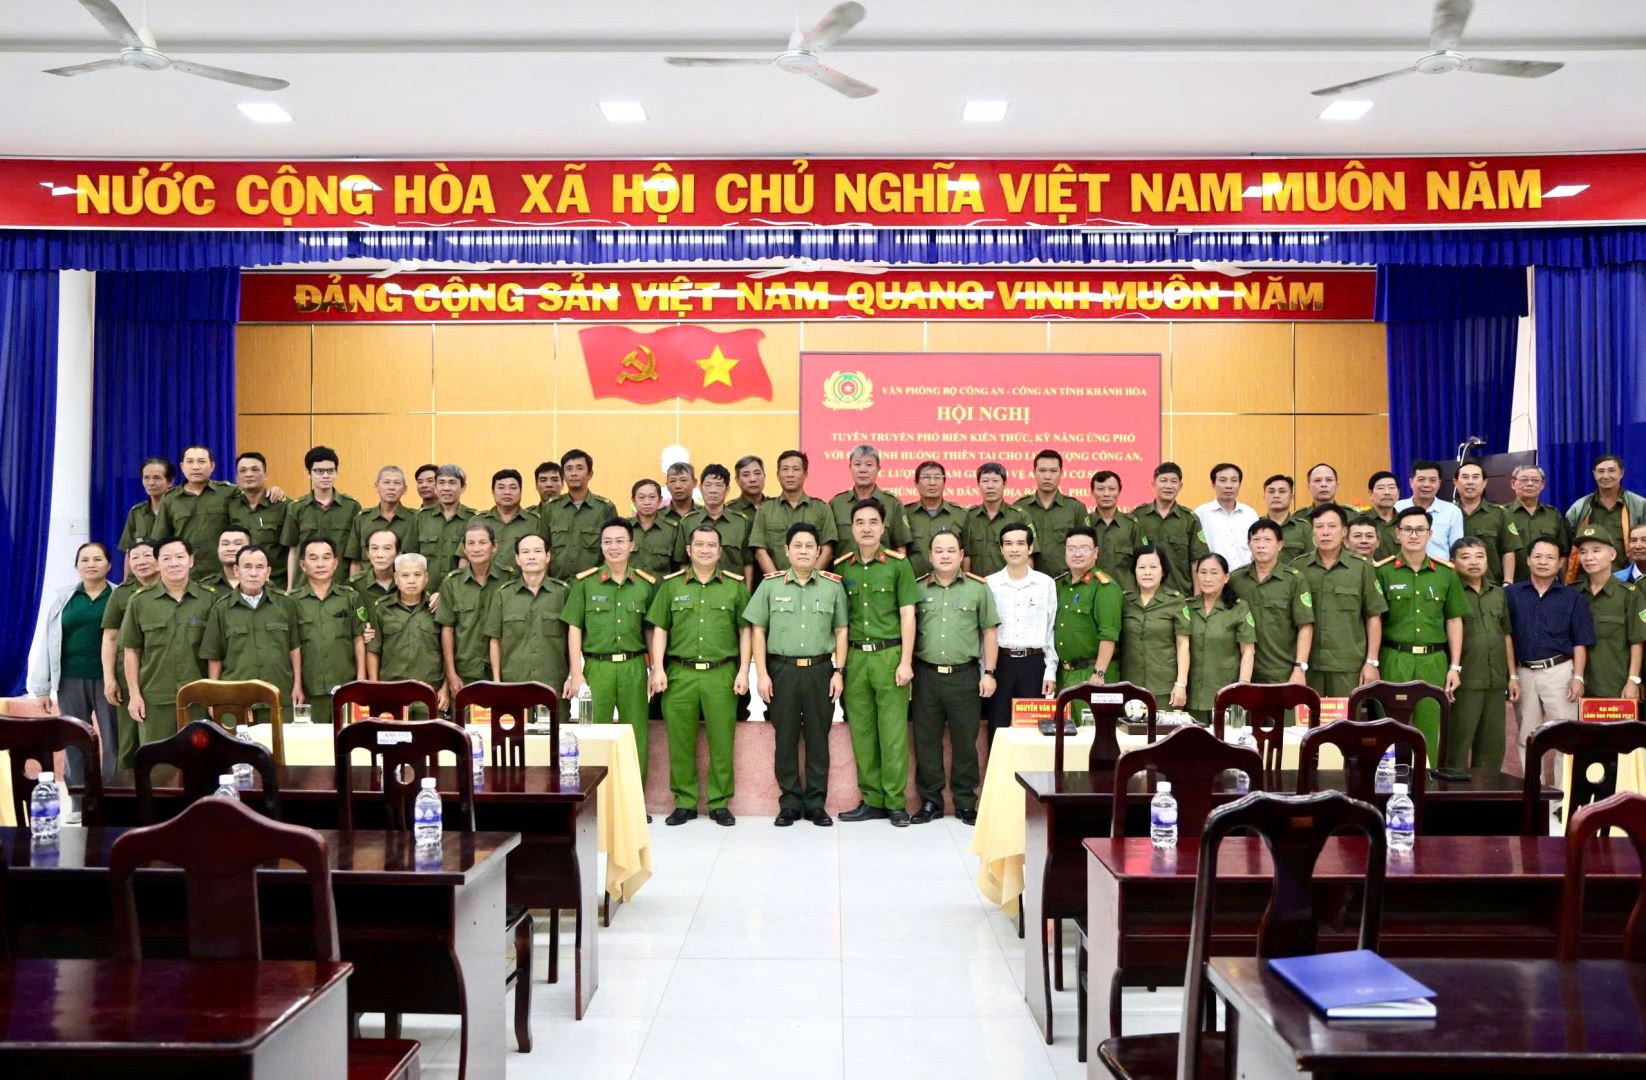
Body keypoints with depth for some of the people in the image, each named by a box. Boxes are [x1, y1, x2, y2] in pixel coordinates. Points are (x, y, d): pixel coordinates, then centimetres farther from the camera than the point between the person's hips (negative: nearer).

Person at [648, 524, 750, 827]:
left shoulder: (735, 585, 7)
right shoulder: (671, 585, 9)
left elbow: (745, 630, 8)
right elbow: (660, 629, 8)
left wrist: (743, 671, 1)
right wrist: (657, 669, -1)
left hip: (721, 674, -1)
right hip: (680, 673, 1)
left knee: (722, 741, 2)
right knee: (680, 741, 4)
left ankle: (720, 803, 13)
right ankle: (685, 802, 15)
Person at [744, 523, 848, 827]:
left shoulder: (833, 585, 5)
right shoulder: (770, 584, 3)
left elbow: (841, 630, 8)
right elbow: (758, 631, 4)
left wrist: (838, 671, 0)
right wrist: (762, 674, -3)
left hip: (820, 670, 0)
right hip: (781, 670, 0)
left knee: (818, 739, 5)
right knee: (785, 739, 5)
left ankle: (815, 803, 15)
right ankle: (790, 803, 15)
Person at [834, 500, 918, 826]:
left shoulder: (898, 564, -1)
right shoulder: (842, 566, 9)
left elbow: (907, 615, -3)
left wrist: (905, 662, -8)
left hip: (889, 654, -3)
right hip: (855, 656, 3)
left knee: (893, 732, -1)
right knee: (861, 733, 6)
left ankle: (895, 801, 7)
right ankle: (871, 799, 15)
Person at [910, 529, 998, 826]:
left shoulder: (978, 588, 3)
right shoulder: (917, 589, 6)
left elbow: (989, 633, 5)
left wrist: (989, 673, 0)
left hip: (965, 675, -1)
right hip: (926, 675, 1)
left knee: (965, 741, 5)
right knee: (926, 740, 7)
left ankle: (965, 803, 17)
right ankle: (930, 801, 18)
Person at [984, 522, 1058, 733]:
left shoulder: (1046, 584, 4)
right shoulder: (989, 584, 3)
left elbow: (1052, 630, 7)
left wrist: (1051, 672, 2)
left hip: (1034, 663, 0)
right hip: (1000, 662, 0)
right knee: (998, 729, 3)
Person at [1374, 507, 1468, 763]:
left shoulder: (1446, 573, 10)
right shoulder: (1382, 571, 2)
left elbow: (1454, 620, 13)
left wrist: (1455, 667, 7)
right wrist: (1372, 662, -5)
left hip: (1433, 662, 2)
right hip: (1393, 660, -2)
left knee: (1429, 730, 4)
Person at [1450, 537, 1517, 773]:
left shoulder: (1498, 593, 14)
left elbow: (1506, 636, 18)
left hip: (1496, 682, 6)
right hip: (1464, 682, -6)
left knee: (1493, 745, 12)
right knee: (1458, 745, -1)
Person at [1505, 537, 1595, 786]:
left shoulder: (1572, 597, 3)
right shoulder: (1511, 594, 5)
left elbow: (1580, 642, 2)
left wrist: (1578, 677, -7)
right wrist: (1511, 676, -1)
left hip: (1559, 672, -2)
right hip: (1523, 673, 2)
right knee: (1528, 737, 10)